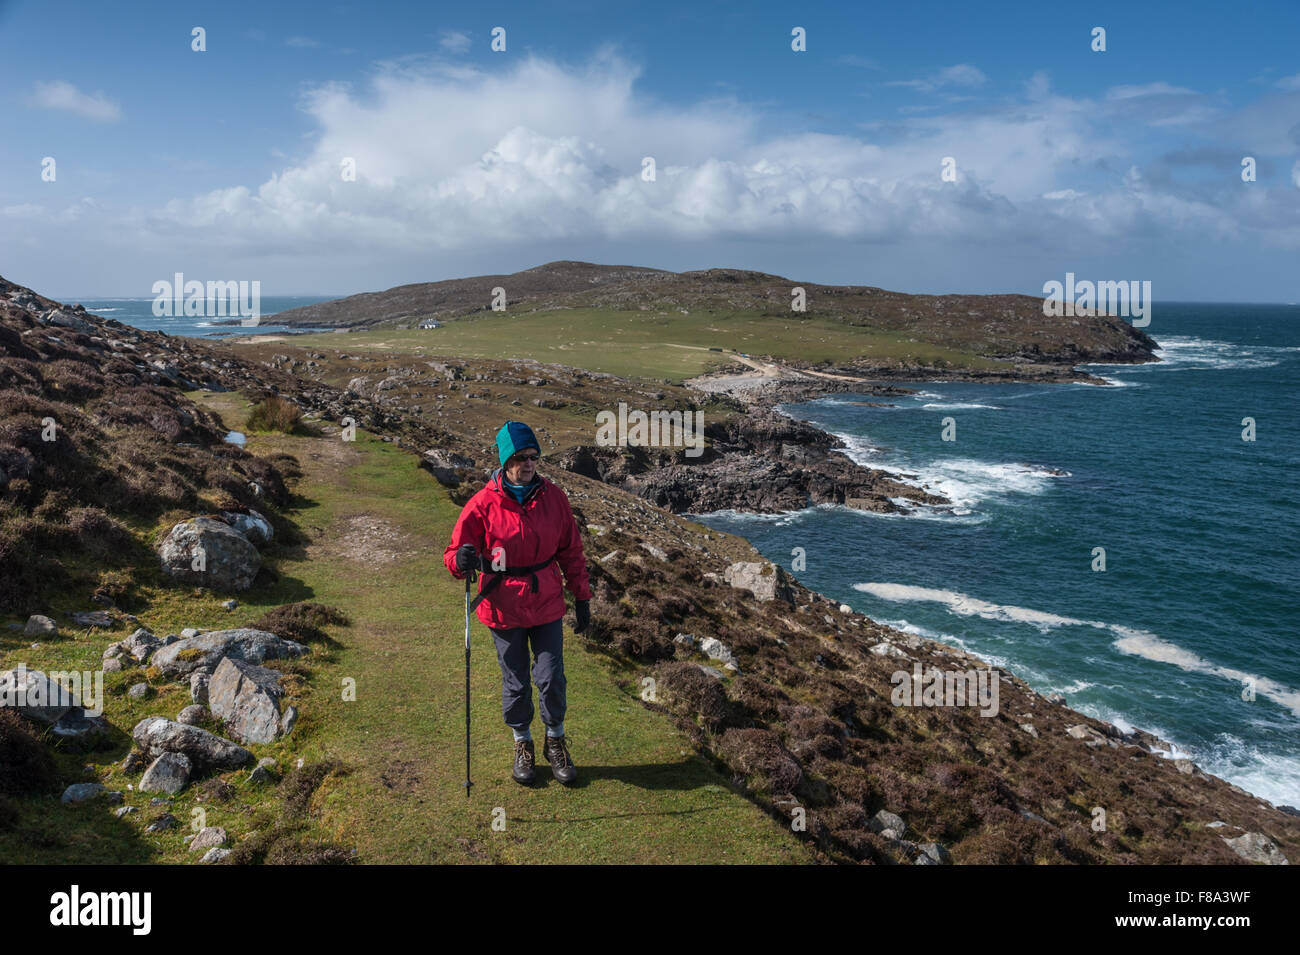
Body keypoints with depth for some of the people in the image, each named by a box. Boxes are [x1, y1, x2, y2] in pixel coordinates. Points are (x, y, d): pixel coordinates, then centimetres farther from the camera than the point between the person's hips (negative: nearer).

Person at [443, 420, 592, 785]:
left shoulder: (553, 498, -2)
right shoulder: (483, 504, -10)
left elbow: (570, 551, 6)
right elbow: (454, 552, -6)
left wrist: (582, 598, 7)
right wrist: (462, 560, -31)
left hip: (546, 605, 1)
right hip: (503, 608, -1)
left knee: (552, 679, 4)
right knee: (516, 683, 12)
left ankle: (556, 741, 29)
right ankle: (522, 743, 36)